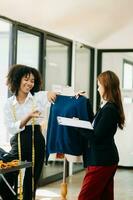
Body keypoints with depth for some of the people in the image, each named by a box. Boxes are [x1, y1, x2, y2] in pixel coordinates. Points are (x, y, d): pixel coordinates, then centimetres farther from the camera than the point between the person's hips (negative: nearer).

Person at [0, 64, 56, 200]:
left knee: (30, 184, 7)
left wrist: (51, 92, -36)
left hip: (36, 142, -1)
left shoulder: (38, 97, 2)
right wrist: (28, 117, -20)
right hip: (18, 142, 1)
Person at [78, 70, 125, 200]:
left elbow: (96, 137, -19)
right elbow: (94, 124, 22)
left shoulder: (109, 110, -19)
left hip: (101, 161, -10)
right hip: (107, 160, 10)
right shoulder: (108, 107, 10)